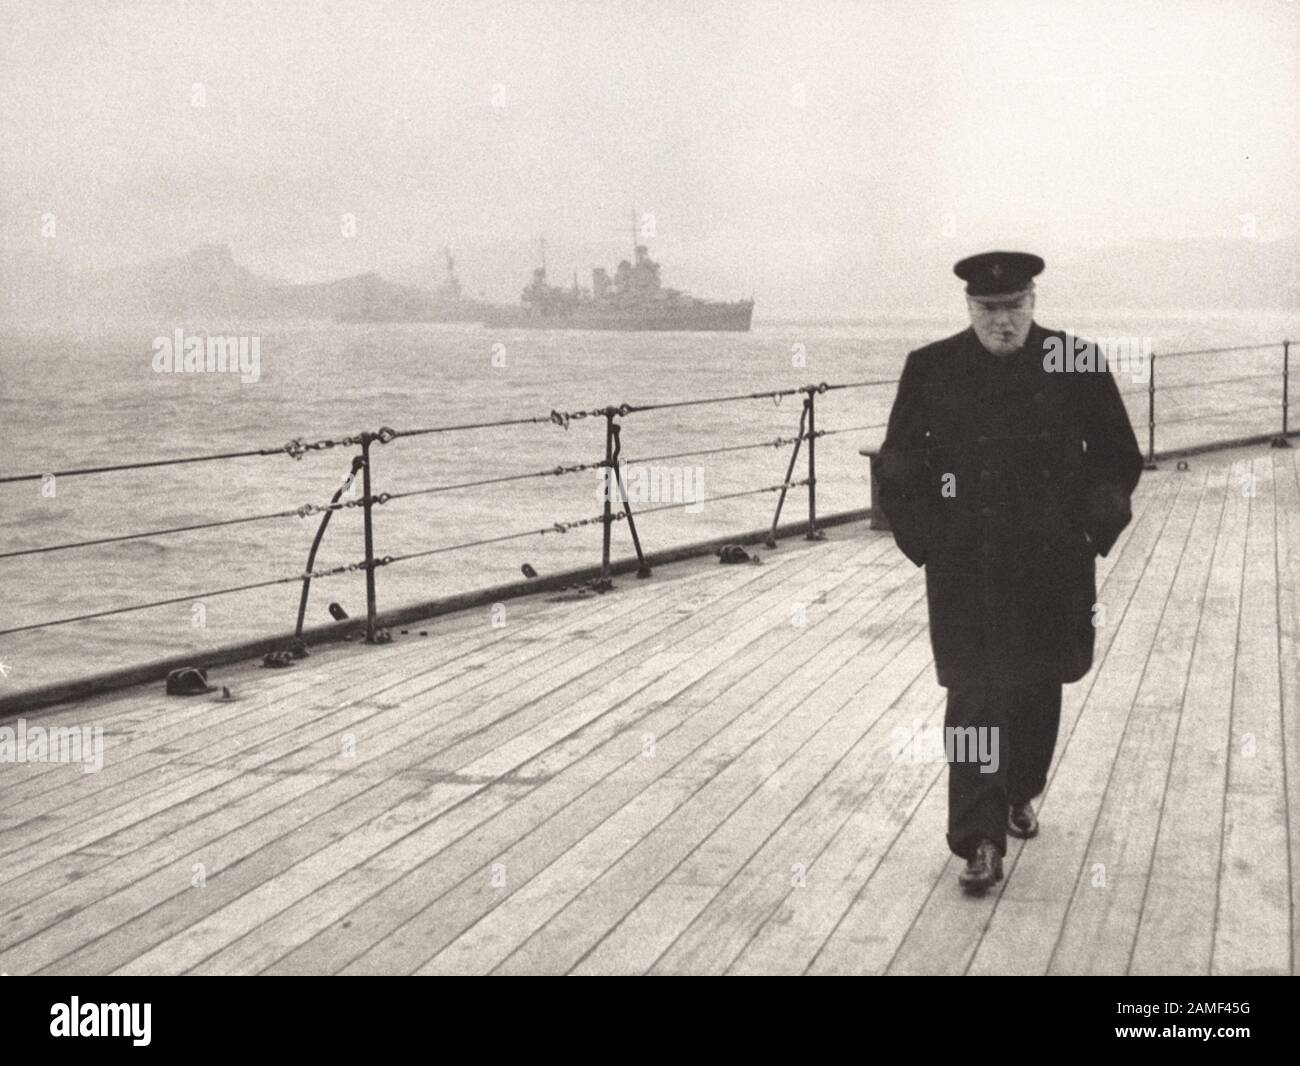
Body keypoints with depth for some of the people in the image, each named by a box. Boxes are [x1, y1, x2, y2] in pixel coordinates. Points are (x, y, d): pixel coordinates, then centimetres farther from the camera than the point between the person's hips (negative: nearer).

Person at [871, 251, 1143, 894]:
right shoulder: (931, 369, -3)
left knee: (1038, 690, 15)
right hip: (964, 570, -2)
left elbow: (1119, 458, 7)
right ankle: (979, 844, -3)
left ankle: (1020, 794, 41)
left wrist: (1090, 532, 0)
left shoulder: (1077, 364, -2)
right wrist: (926, 541, -2)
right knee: (973, 696, -7)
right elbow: (897, 469, 5)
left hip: (1053, 568, 2)